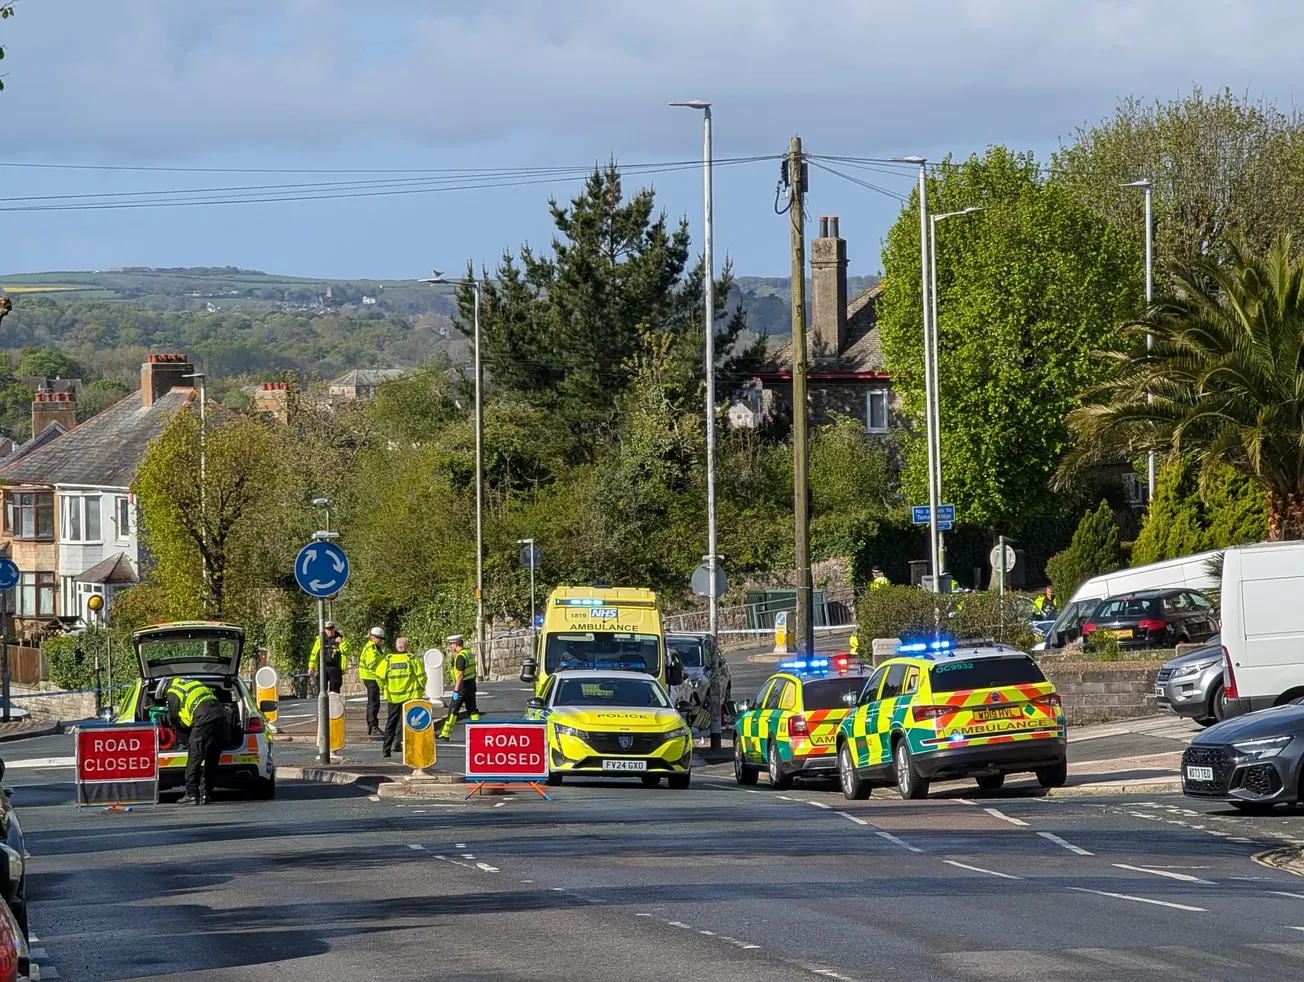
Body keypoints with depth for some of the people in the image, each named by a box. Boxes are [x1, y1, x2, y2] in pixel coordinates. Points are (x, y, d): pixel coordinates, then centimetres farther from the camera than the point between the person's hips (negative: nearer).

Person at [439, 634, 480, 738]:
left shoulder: (460, 656, -18)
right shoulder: (469, 653, 10)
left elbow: (460, 675, -23)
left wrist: (456, 690, -22)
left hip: (462, 687, -9)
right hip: (471, 686, 9)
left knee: (453, 711, -3)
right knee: (472, 710, 11)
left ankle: (445, 734, 0)